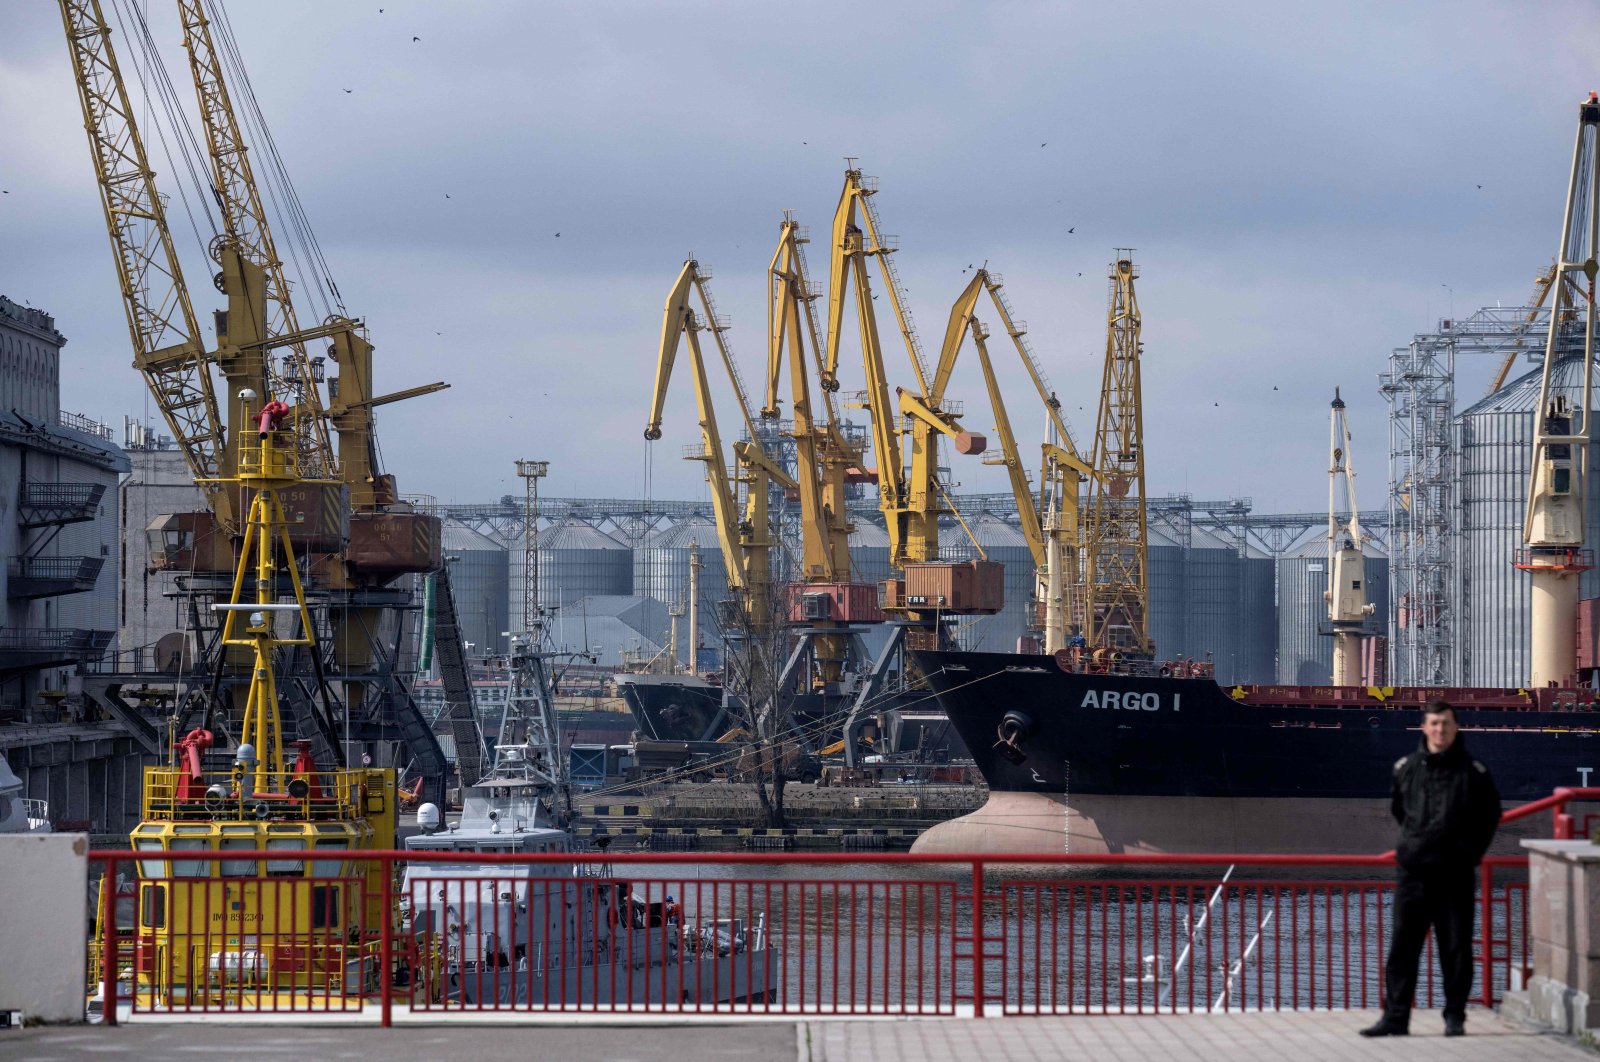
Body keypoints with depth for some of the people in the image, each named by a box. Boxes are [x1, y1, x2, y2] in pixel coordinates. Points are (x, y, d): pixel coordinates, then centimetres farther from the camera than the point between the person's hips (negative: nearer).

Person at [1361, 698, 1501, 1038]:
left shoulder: (1473, 773, -1)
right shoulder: (1406, 768, 4)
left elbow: (1490, 814, 13)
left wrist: (1472, 851, 7)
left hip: (1456, 874, -1)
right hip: (1412, 872, 2)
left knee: (1456, 949, 3)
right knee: (1403, 947, 0)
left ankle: (1455, 1016, 12)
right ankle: (1395, 1016, 2)